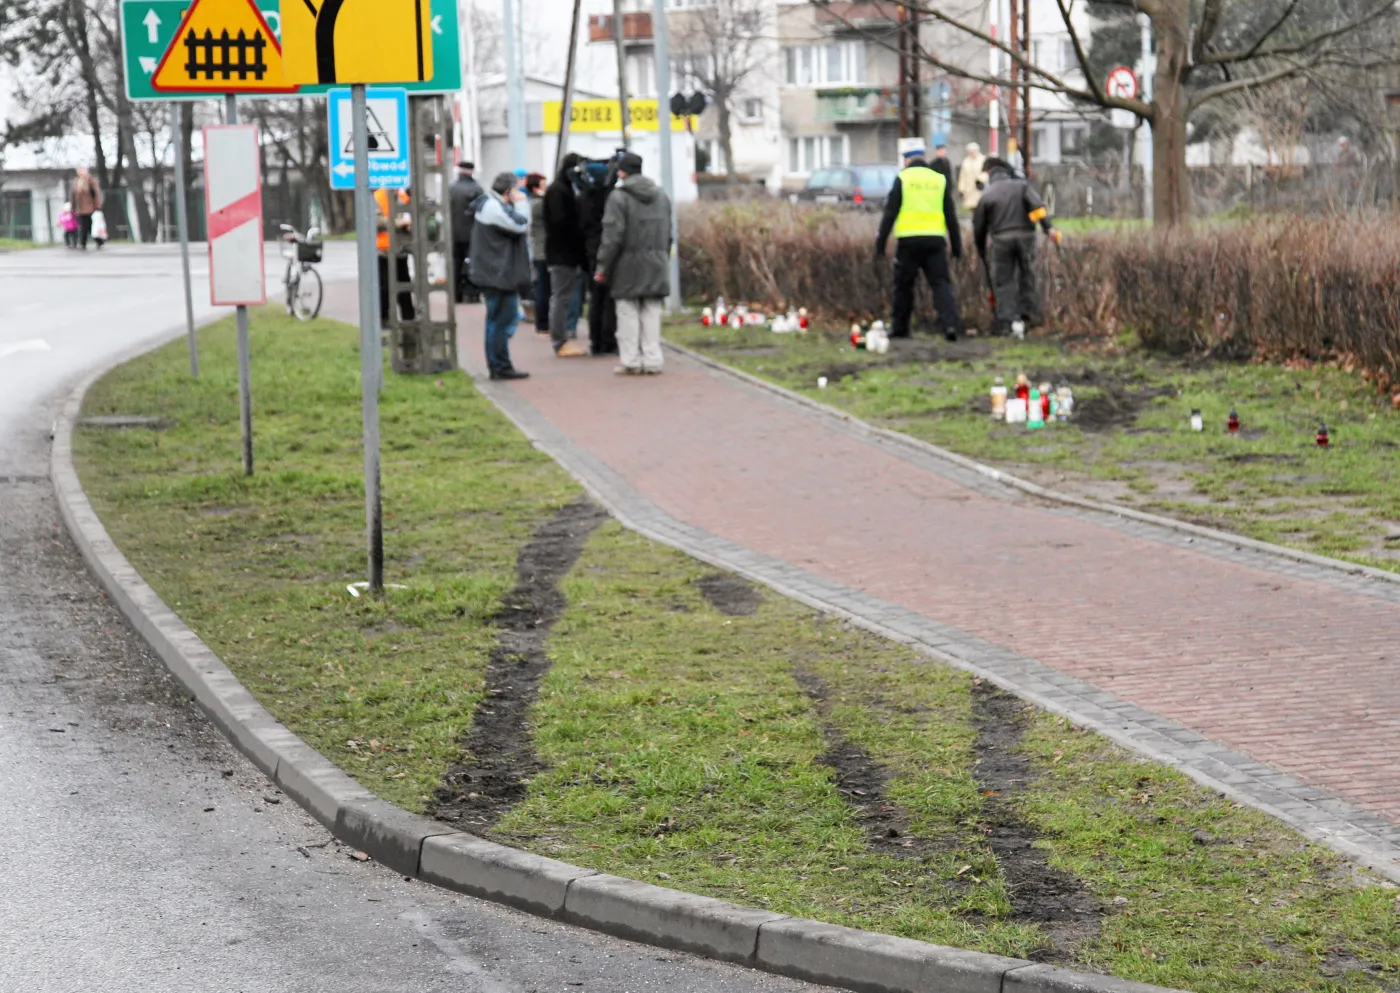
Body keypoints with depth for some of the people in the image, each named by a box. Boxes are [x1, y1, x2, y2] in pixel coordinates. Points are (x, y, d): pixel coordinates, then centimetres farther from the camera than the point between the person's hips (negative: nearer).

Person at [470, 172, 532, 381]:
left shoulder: (488, 204, 17)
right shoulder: (494, 208, -18)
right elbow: (520, 225, -19)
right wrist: (520, 203, -6)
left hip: (495, 275, 11)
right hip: (499, 275, -11)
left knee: (497, 320, 14)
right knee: (502, 320, -7)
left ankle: (497, 365, 20)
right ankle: (501, 366, -5)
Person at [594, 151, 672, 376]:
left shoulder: (619, 197, -11)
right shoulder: (661, 195, 11)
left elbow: (613, 236, -14)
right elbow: (668, 233, 15)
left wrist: (603, 266, -8)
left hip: (628, 265, -5)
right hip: (656, 264, 5)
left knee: (628, 315, 2)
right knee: (652, 314, 7)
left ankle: (631, 361, 3)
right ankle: (653, 361, 5)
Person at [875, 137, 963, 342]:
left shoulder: (902, 179, 1)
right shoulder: (940, 180, 10)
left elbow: (889, 214, -1)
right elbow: (951, 216, 11)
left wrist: (880, 243, 2)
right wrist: (956, 246, 16)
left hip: (909, 240, -2)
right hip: (935, 239, 2)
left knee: (904, 284, 10)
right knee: (941, 283, 0)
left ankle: (899, 327, 17)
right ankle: (950, 324, -16)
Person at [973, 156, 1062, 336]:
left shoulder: (986, 194, 7)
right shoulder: (1022, 186, 8)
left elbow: (979, 226, 9)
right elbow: (1037, 205, -9)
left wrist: (982, 251, 21)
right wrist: (1049, 228, -15)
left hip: (1001, 240, -1)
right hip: (1025, 236, 1)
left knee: (1004, 282, 3)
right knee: (1027, 276, 13)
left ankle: (1008, 320, -8)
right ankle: (1029, 314, 10)